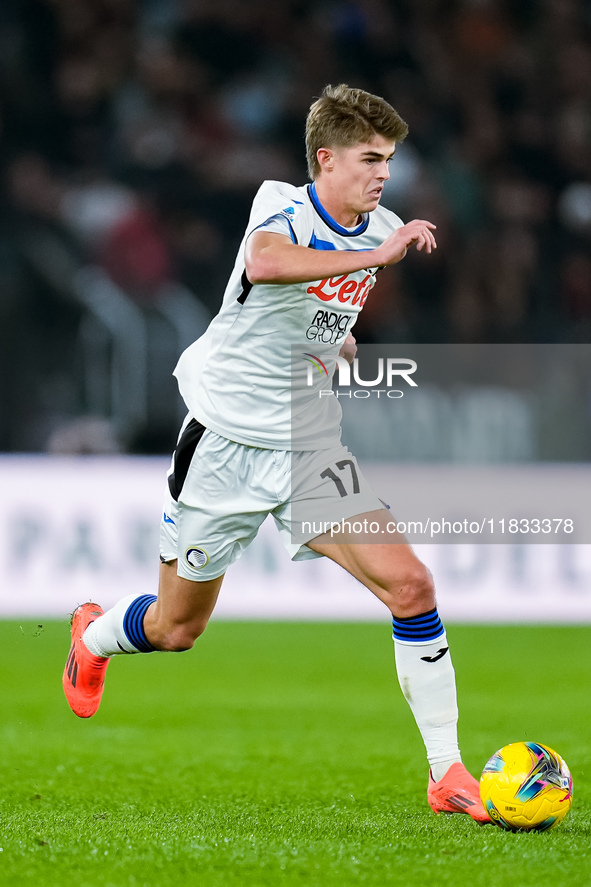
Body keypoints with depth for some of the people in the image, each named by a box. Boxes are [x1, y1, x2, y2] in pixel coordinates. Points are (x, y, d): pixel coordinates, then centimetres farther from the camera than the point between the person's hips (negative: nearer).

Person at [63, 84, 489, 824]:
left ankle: (447, 774, -8)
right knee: (177, 627, 10)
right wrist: (373, 257, -47)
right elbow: (265, 263, -45)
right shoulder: (282, 207, -17)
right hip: (225, 436, -5)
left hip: (309, 447, 5)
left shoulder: (381, 229, 4)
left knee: (410, 585, -15)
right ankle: (94, 635, 47)